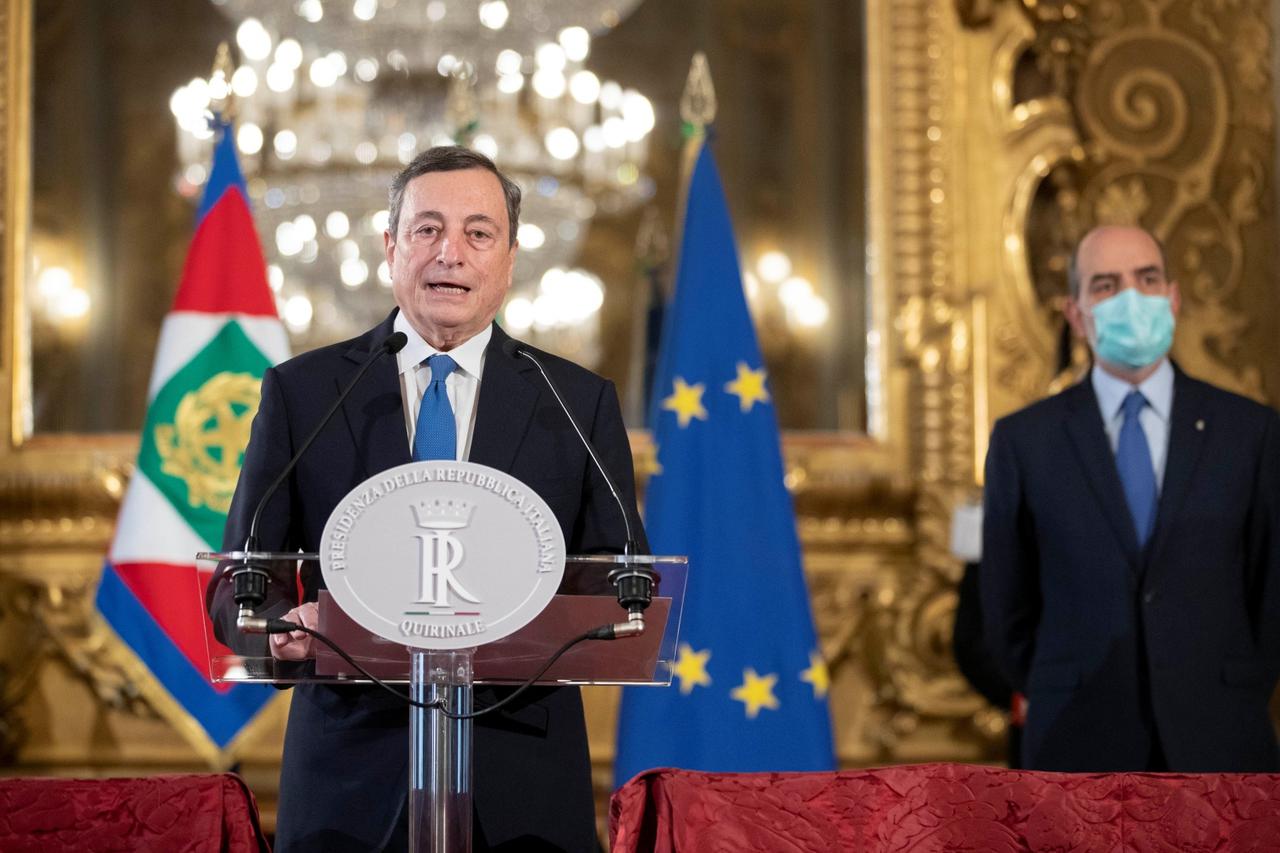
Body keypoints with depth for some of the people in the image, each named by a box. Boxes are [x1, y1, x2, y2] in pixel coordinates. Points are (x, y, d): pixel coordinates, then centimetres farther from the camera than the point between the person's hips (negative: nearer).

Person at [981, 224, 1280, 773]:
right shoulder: (1023, 440, 4)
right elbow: (1006, 604, 9)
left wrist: (1235, 709, 9)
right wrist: (1063, 711, 10)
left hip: (1217, 747, 0)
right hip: (1081, 747, 0)